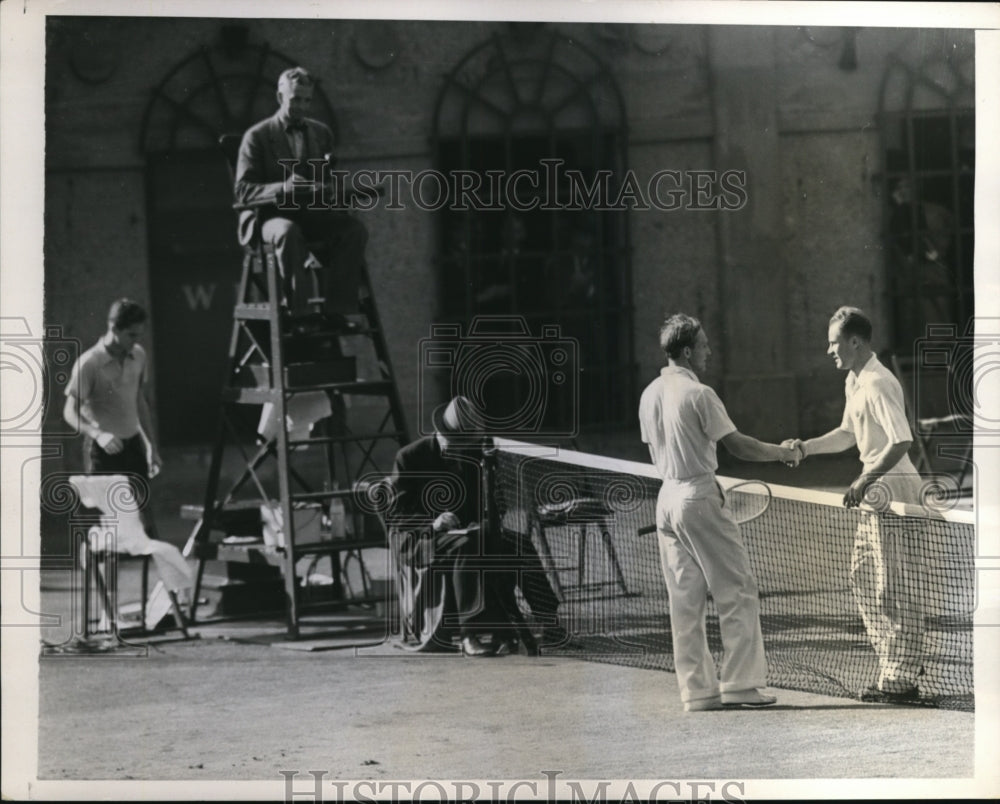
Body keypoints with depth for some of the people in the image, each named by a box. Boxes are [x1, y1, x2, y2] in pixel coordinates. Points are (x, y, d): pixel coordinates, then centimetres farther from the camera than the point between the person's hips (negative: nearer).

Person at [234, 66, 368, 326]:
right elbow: (243, 190, -8)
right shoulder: (257, 136, 1)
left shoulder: (322, 133, 16)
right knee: (289, 232, -40)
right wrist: (283, 188, -26)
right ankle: (300, 312, -36)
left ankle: (336, 310, -27)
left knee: (354, 229, -25)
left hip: (313, 213, 4)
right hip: (272, 214, -4)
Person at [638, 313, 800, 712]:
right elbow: (739, 446, -12)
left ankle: (697, 689, 9)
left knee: (685, 600, 8)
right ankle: (739, 683, -1)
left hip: (667, 498, 8)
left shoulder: (650, 395, 9)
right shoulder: (698, 394, -13)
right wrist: (782, 452, 3)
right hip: (699, 496, -8)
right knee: (737, 593, 0)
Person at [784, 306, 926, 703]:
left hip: (893, 485, -11)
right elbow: (849, 434, 25)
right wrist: (807, 446, 12)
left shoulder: (878, 384, -18)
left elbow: (901, 440, -25)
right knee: (863, 576, 14)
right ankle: (899, 661, 21)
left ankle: (901, 678, 0)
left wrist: (865, 480, -24)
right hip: (875, 490, 11)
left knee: (895, 586, -5)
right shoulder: (854, 382, 14)